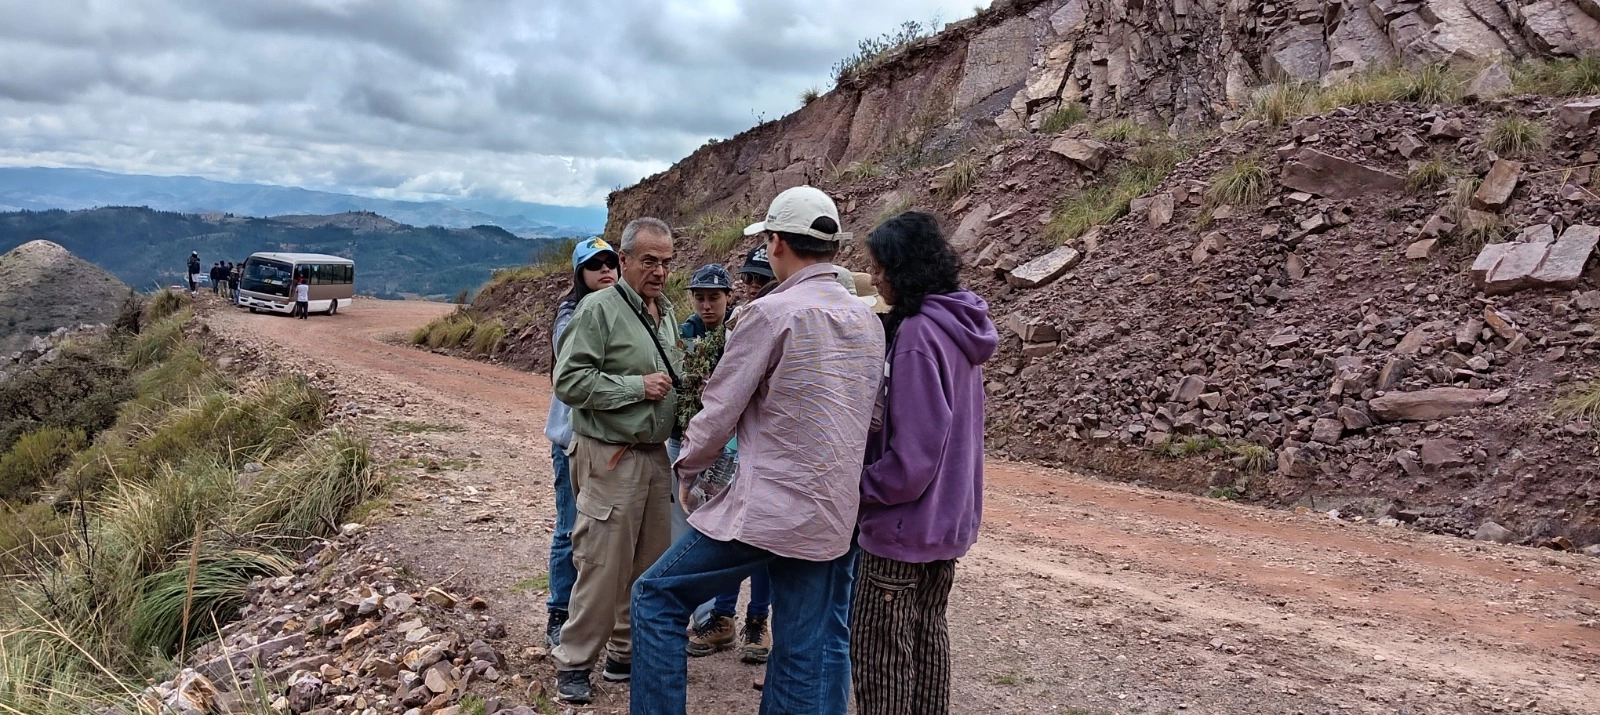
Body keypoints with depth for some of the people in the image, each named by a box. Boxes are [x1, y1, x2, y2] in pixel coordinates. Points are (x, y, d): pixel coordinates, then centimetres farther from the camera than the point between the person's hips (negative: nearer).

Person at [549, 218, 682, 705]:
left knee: (651, 565, 12)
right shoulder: (599, 309, -11)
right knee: (603, 567, -3)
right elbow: (569, 381, -18)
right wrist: (637, 387, -19)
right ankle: (574, 664, 13)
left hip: (655, 454, 8)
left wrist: (681, 381, 6)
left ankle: (626, 654, 27)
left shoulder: (665, 312, 13)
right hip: (611, 458, -8)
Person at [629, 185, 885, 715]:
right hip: (835, 513, 7)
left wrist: (686, 468, 9)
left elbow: (719, 410, -8)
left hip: (769, 506, -7)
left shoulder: (771, 313, -14)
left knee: (657, 597, 9)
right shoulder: (868, 321, 8)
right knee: (809, 652, 12)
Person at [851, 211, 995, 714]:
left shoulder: (919, 333, -22)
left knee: (877, 647, 0)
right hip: (948, 516, 10)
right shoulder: (957, 325, 7)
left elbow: (913, 453, -24)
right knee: (927, 632, 18)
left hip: (907, 521, -9)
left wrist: (862, 488, -11)